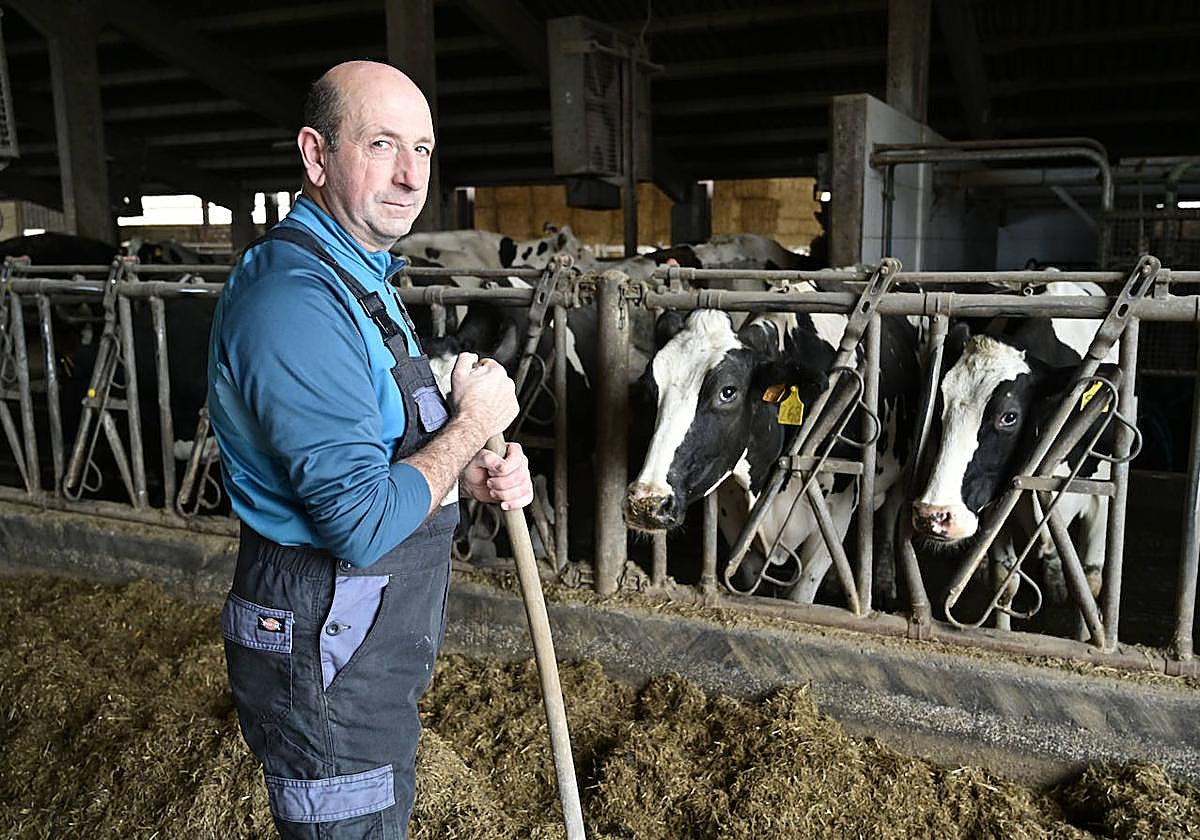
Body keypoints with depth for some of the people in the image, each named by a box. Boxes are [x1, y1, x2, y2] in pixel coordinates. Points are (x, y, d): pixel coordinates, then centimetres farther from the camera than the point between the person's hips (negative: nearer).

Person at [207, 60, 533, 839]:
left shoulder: (358, 277, 9)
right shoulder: (295, 300, -26)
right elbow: (365, 526, -30)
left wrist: (470, 475, -1)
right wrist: (473, 422, -17)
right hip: (325, 665, -10)